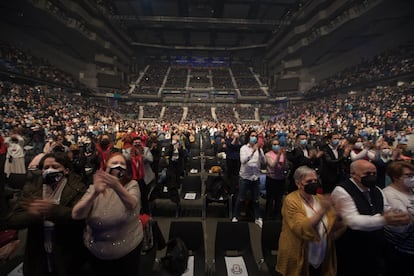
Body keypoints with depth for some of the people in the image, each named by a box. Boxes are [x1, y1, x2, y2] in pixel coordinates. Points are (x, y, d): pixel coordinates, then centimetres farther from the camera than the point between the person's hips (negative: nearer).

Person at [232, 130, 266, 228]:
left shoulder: (259, 149, 2)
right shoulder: (244, 148, -7)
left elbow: (264, 162, -11)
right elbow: (243, 160, -23)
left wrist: (259, 150, -24)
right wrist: (253, 151, -33)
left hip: (256, 177, 3)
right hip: (244, 177, -3)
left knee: (256, 199, 15)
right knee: (240, 199, 9)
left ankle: (258, 218, 30)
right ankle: (235, 217, 24)